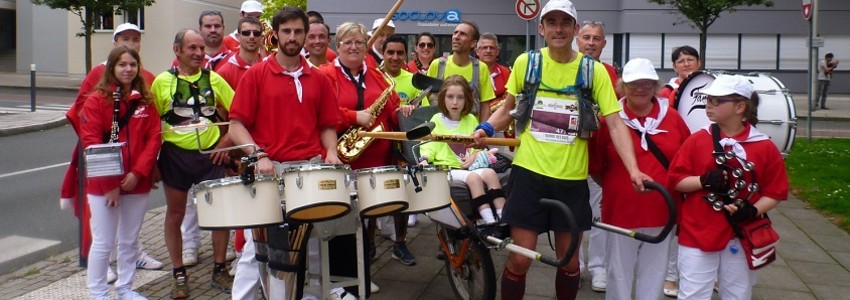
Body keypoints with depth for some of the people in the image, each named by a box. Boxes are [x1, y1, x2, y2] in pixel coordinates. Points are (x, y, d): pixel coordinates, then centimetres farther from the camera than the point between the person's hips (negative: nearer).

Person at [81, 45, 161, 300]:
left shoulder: (145, 100, 7)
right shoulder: (97, 99, -4)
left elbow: (153, 138, 1)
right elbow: (90, 143, -9)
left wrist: (138, 173, -12)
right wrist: (110, 183, -15)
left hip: (138, 183, 4)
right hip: (103, 185, -4)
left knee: (130, 241, 13)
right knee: (103, 243, 2)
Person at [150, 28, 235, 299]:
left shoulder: (214, 79, 3)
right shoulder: (162, 82, -2)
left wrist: (227, 141, -3)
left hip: (211, 154, 1)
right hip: (175, 155, -1)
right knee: (175, 214, 8)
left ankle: (220, 269, 19)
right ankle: (179, 274, 20)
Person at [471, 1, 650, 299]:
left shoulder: (594, 71, -4)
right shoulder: (525, 62, -1)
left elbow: (615, 124, -7)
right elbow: (508, 108, 14)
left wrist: (633, 169, -19)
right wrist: (485, 128, -5)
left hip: (572, 177, 1)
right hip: (529, 171, 0)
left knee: (570, 260, 12)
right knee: (520, 259, 1)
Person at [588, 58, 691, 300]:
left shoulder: (672, 118, 2)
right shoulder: (610, 119, -5)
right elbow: (595, 167, 0)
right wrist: (617, 188, -1)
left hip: (662, 213, 2)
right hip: (621, 212, -2)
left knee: (654, 275, 14)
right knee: (619, 274, 9)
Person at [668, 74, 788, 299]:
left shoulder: (764, 147, -2)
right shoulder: (697, 140, -1)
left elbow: (775, 192, 2)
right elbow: (676, 180, 1)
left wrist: (753, 210, -15)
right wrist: (704, 181, -16)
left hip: (741, 236, 1)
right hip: (697, 233, 0)